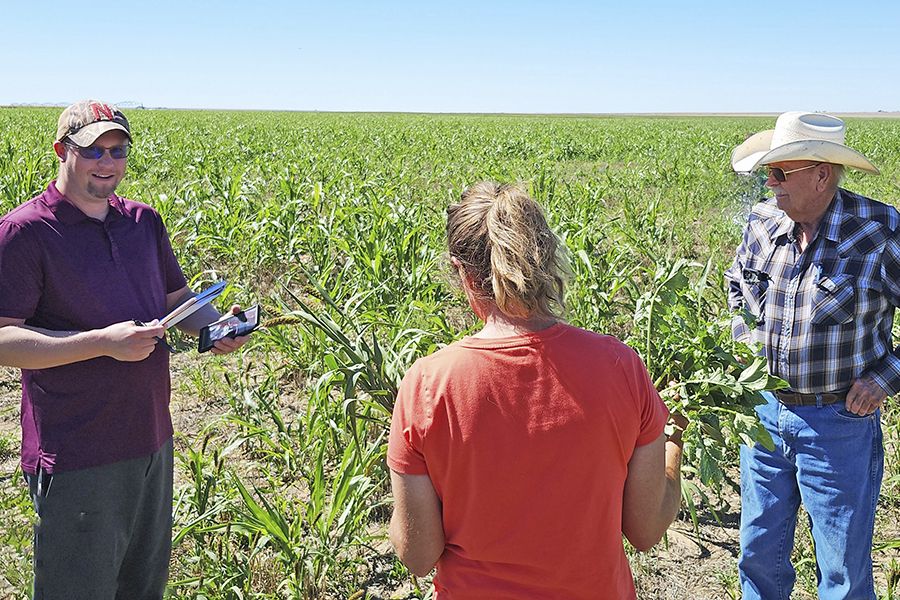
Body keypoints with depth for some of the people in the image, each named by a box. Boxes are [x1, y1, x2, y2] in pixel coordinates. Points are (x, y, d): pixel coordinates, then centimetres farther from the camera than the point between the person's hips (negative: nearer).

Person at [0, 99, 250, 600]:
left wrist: (218, 325, -4)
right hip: (76, 457, -6)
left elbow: (177, 298, 18)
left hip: (151, 439, 7)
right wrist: (103, 342, -26)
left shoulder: (145, 222, 8)